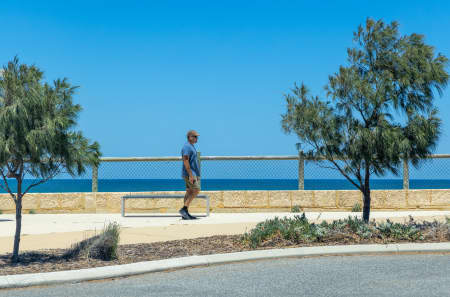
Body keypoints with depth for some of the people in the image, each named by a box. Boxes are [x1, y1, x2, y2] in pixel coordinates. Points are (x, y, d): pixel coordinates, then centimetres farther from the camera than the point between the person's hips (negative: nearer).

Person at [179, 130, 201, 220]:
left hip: (193, 174, 10)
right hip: (189, 173, -10)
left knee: (189, 192, 8)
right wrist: (191, 175, -25)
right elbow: (185, 161, -21)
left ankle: (185, 213, 8)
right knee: (196, 190, -14)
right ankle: (184, 209, -13)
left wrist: (196, 175, 23)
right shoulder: (187, 147, -14)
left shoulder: (191, 146, 19)